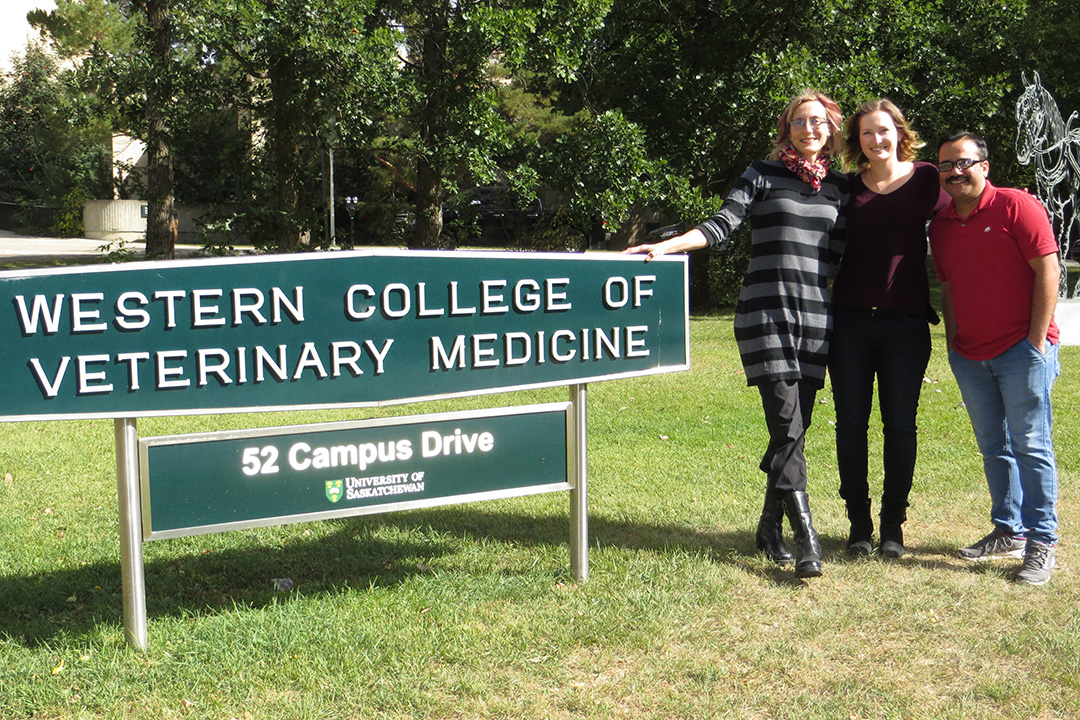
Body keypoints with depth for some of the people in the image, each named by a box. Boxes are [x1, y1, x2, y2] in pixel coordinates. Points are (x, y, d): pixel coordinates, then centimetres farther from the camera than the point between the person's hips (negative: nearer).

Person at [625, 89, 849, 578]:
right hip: (766, 314, -4)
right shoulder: (764, 175, 4)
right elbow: (722, 226, -5)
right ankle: (806, 538, -10)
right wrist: (666, 246, -16)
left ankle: (770, 528, 19)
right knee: (787, 428, -11)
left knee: (795, 428, 4)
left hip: (815, 317, 4)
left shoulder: (839, 187, 15)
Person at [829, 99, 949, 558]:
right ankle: (859, 524, 14)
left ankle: (893, 525, 14)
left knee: (900, 423, 3)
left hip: (906, 320, -2)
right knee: (852, 422, 3)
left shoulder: (926, 180, 3)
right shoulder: (849, 188, 8)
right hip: (851, 317, 2)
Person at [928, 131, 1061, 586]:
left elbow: (1047, 269, -10)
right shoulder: (940, 225, 13)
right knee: (993, 447, 11)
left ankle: (1042, 542, 0)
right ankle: (1009, 532, 21)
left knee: (1030, 445, -5)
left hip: (1021, 349, -6)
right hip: (969, 356, 6)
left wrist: (1038, 340, -13)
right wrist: (952, 343, 14)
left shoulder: (1016, 207, -6)